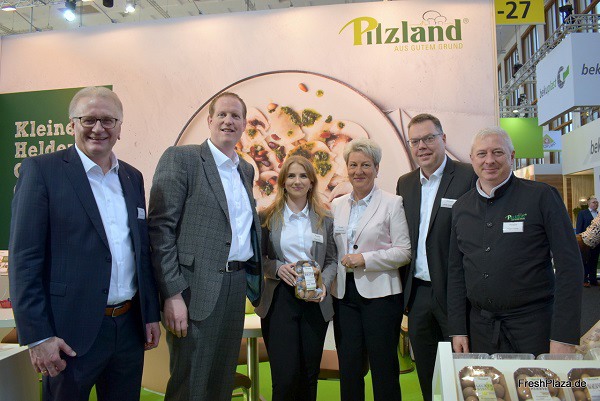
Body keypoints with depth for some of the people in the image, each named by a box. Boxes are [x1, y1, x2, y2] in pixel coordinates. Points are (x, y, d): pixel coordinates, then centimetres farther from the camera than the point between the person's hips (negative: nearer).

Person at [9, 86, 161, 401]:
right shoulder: (41, 170, -6)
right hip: (71, 333, -5)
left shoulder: (133, 178, 9)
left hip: (130, 327, 5)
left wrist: (151, 314, 11)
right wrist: (37, 336, -12)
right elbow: (24, 259, -9)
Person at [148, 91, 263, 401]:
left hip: (237, 284, 7)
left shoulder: (246, 170, 15)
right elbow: (161, 228, -12)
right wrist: (172, 294, -17)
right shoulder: (180, 158, -6)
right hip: (197, 288, -6)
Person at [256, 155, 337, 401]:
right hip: (279, 299, -2)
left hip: (315, 302, 2)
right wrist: (277, 268, -13)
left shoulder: (324, 219, 7)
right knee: (285, 376, -6)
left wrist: (324, 283, -8)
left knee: (310, 375, 11)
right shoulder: (268, 216, 2)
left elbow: (332, 260, 10)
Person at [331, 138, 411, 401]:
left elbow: (404, 251, -6)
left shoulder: (392, 203, -2)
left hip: (379, 293, -4)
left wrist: (365, 259, -16)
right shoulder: (337, 205, 12)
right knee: (348, 367, 9)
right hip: (344, 295, 4)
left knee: (384, 369, 3)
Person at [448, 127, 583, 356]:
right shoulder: (461, 207, 7)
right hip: (480, 328, 4)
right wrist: (457, 329, 5)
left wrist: (564, 337, -14)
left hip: (533, 327, -3)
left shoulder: (542, 196, -5)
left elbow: (569, 265, -9)